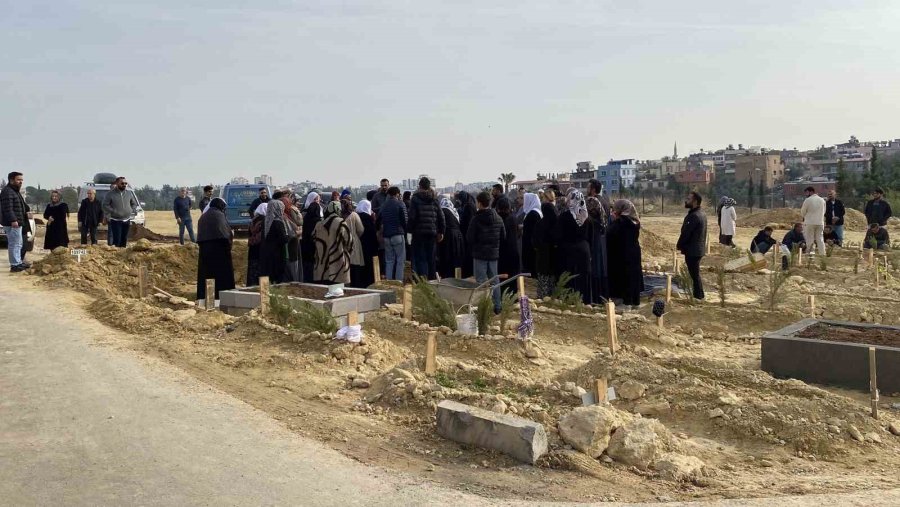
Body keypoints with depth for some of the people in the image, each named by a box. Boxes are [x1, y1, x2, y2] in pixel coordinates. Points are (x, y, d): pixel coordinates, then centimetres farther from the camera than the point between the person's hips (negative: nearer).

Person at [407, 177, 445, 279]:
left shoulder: (415, 199, -6)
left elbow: (412, 217, -12)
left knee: (420, 258, -2)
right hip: (432, 232, 4)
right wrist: (441, 232, 14)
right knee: (431, 258, 13)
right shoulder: (434, 200, 7)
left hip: (419, 233, -4)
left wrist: (411, 229, -2)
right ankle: (431, 279, 18)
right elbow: (441, 217, 7)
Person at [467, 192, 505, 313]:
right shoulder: (498, 218, 2)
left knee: (481, 281, 0)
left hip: (479, 254, -5)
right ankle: (497, 306, 15)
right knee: (494, 280, 12)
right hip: (494, 253, 5)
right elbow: (503, 236, 8)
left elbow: (469, 238, -12)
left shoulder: (476, 219, -14)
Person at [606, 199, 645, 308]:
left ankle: (627, 302, 0)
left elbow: (610, 234, -20)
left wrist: (613, 220, -5)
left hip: (622, 253, -8)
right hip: (634, 252, 8)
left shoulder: (620, 221, -17)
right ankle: (635, 301, 17)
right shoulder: (635, 221, 8)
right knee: (634, 276, 12)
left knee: (624, 277, -1)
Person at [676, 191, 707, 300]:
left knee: (695, 274, -2)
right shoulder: (701, 214, 11)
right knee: (696, 274, 18)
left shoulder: (693, 216, -22)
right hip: (698, 249, 10)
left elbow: (685, 233, -21)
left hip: (692, 250, -10)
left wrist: (679, 245, -5)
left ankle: (698, 296, 4)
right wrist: (682, 245, 15)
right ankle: (699, 295, 27)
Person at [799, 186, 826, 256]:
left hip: (809, 223, -5)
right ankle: (822, 253, 7)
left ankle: (810, 253, -3)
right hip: (820, 223, 5)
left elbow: (802, 213, -3)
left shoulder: (807, 200, -9)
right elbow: (824, 212, 15)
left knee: (809, 239, 0)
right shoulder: (822, 200, 8)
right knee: (820, 239, 10)